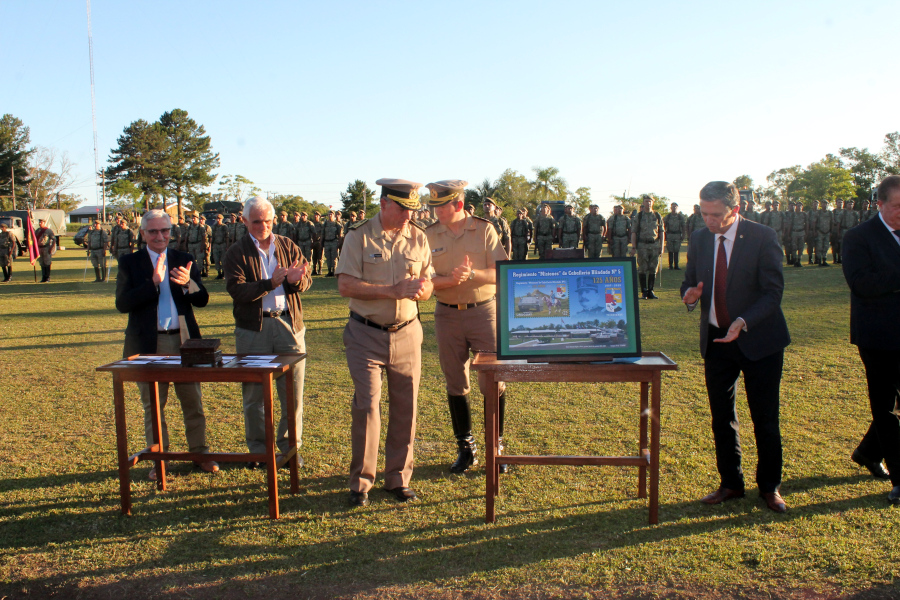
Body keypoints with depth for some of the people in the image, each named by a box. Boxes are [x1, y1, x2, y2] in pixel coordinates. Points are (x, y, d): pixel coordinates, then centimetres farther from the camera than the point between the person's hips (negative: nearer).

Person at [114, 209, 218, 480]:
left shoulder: (184, 260, 8)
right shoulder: (129, 262, 2)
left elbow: (202, 299, 2)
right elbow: (122, 303, -9)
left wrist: (188, 283, -18)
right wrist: (153, 282, -21)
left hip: (183, 340, 2)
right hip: (149, 343, -1)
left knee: (193, 401, 7)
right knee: (153, 404, 7)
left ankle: (199, 452, 20)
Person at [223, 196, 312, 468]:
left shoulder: (287, 246, 10)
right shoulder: (236, 253, 2)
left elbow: (307, 280, 4)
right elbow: (236, 290, -12)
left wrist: (296, 280, -20)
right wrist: (270, 284, -25)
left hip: (289, 324, 2)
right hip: (253, 328, -1)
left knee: (294, 391, 3)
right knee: (253, 393, 7)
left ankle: (290, 446, 18)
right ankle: (258, 450, 21)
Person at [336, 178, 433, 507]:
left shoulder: (418, 238, 6)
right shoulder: (359, 236, -5)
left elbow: (428, 285, 9)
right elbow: (345, 285, -14)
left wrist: (420, 289, -16)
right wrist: (393, 290, -22)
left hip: (406, 334, 3)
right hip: (366, 335, -3)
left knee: (405, 408, 6)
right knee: (366, 405, -6)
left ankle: (398, 478, 20)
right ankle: (360, 481, 9)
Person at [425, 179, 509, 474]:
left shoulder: (484, 230, -2)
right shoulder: (429, 236, 2)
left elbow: (501, 273, -8)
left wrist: (472, 274, -24)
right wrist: (450, 279, -23)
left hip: (483, 311, -1)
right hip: (447, 315, 2)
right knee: (455, 385, 9)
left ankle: (496, 446, 19)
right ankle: (465, 448, 24)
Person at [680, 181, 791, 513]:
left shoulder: (762, 237, -12)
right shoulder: (699, 239, 2)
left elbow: (773, 292, -14)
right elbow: (690, 282, 12)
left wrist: (743, 322, -29)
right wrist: (689, 294, -13)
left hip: (759, 340, -4)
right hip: (715, 340, 4)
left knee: (765, 419, 5)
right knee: (721, 418, 12)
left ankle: (770, 486, 23)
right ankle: (730, 483, 27)